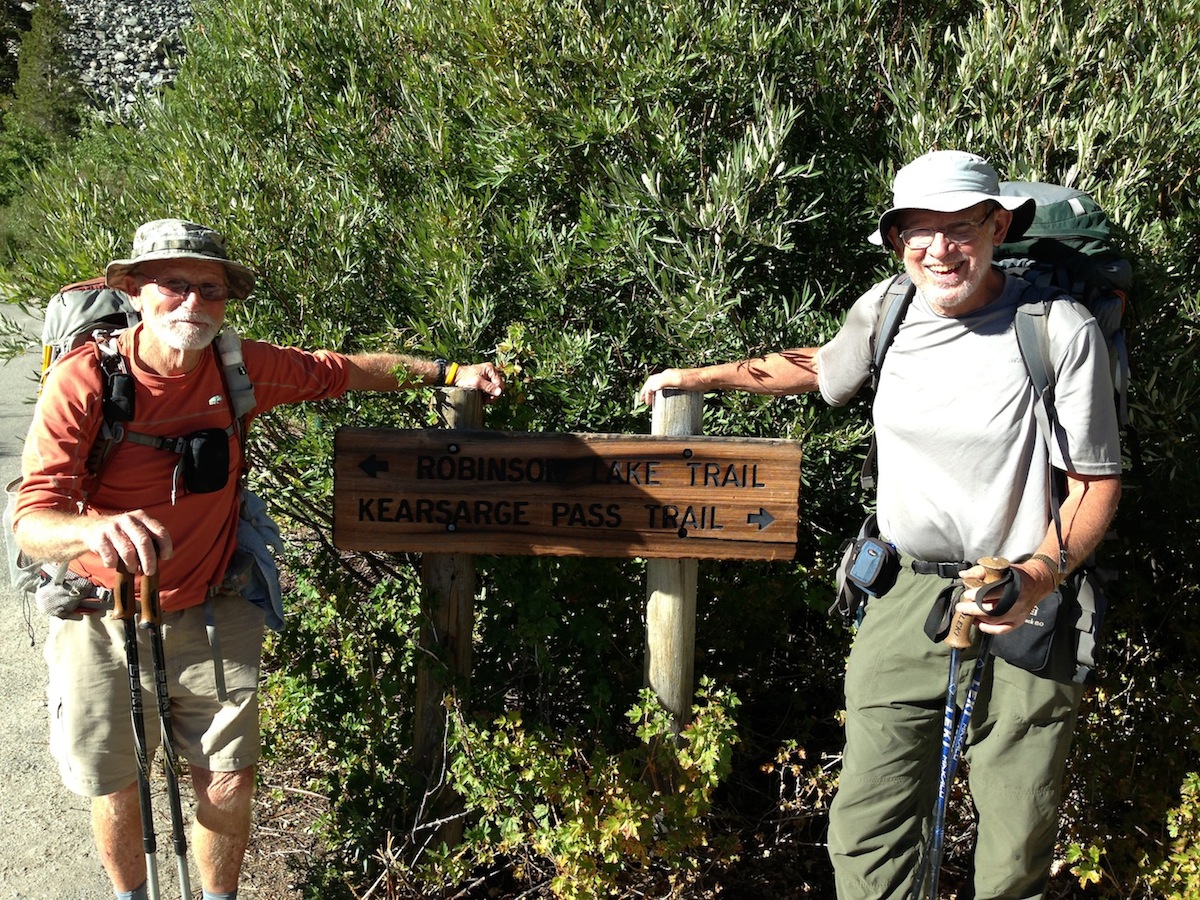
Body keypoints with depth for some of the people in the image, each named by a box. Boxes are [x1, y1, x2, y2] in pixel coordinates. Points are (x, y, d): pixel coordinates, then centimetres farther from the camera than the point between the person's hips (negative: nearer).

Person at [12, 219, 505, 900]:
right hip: (103, 621, -2)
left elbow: (344, 371, 6)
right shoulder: (85, 379, -22)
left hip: (209, 614, 2)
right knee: (115, 789, 14)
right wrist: (100, 530, -52)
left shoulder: (240, 369, -10)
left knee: (229, 784, 6)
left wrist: (448, 373, 3)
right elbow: (32, 522, -29)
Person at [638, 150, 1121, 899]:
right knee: (866, 836, 4)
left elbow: (1098, 482, -5)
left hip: (1019, 611, -3)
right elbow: (820, 366, 26)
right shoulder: (887, 309, 4)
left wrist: (1040, 572, -23)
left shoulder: (1060, 330, -11)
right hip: (905, 598, 4)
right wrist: (702, 377, 26)